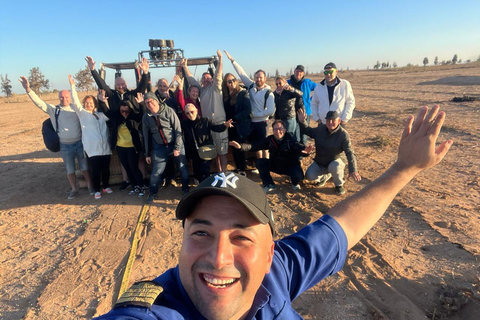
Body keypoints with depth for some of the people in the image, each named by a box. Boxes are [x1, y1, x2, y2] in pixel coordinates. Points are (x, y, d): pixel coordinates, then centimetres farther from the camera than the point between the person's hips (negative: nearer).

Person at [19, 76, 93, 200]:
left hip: (79, 143, -1)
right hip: (65, 146, 1)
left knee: (85, 167, 8)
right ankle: (74, 189, 25)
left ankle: (90, 186, 22)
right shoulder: (53, 109, 1)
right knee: (69, 169, 11)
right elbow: (39, 103, -10)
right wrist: (28, 90, -25)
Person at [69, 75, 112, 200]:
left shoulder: (101, 114, 15)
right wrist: (72, 86, -12)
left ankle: (106, 186, 31)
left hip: (105, 147, 3)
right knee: (95, 170, 2)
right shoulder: (82, 114, 5)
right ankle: (97, 190, 17)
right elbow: (75, 102, -6)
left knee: (106, 169, 12)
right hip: (92, 149, -3)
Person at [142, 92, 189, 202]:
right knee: (156, 172, 0)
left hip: (175, 144, -1)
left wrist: (177, 147, -14)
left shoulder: (168, 111, -11)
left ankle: (185, 189, 29)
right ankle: (153, 192, 25)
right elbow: (146, 136, 8)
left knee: (183, 169, 5)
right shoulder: (146, 117, 0)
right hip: (159, 147, 2)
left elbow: (178, 130, -10)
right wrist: (147, 154, 10)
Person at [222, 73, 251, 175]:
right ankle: (237, 168, 26)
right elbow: (224, 110, 12)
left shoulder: (243, 93, -8)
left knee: (240, 148, -2)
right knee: (233, 148, 12)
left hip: (241, 126, -5)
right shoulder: (224, 94, 7)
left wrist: (235, 118, -17)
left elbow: (247, 110, -15)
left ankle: (242, 170, 12)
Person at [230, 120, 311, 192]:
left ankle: (294, 182, 9)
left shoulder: (290, 139, -21)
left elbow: (297, 145, -42)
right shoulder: (270, 139, -11)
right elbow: (256, 145, -18)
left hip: (290, 166, -3)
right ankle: (269, 185, 0)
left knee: (298, 176, -32)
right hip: (275, 166, 4)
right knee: (260, 162, -16)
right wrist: (241, 146, -34)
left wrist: (304, 148, -67)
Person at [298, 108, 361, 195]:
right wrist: (302, 122, -5)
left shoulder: (343, 134, -21)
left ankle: (339, 185, -3)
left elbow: (349, 153, -28)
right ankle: (325, 176, 18)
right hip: (319, 163, 4)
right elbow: (309, 132, 14)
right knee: (309, 176, -19)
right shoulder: (320, 128, -7)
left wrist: (353, 170, -41)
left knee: (335, 167, -39)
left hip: (334, 162, -4)